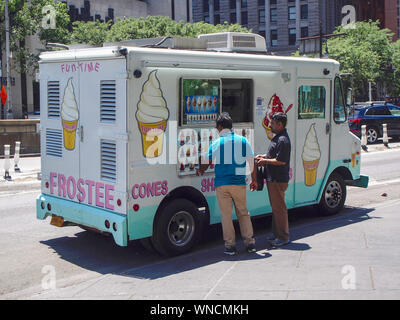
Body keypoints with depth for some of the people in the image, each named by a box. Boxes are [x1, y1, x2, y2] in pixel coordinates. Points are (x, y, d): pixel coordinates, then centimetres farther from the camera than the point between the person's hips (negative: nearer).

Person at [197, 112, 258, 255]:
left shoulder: (216, 143, -3)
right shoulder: (243, 141, 2)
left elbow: (206, 163, 3)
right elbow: (252, 163, 4)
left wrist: (200, 172, 25)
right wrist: (254, 180, 16)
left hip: (222, 184, -2)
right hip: (239, 183, 2)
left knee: (226, 215, 5)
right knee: (243, 213, 14)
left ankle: (230, 246, 7)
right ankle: (250, 243, 15)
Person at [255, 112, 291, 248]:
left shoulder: (283, 140, -18)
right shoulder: (278, 137, 15)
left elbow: (281, 161, -23)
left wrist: (265, 161, -12)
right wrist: (263, 156, 12)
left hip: (278, 180, -11)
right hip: (273, 179, 11)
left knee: (279, 208, -4)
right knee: (275, 207, 16)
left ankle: (283, 237, 3)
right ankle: (277, 234, 25)